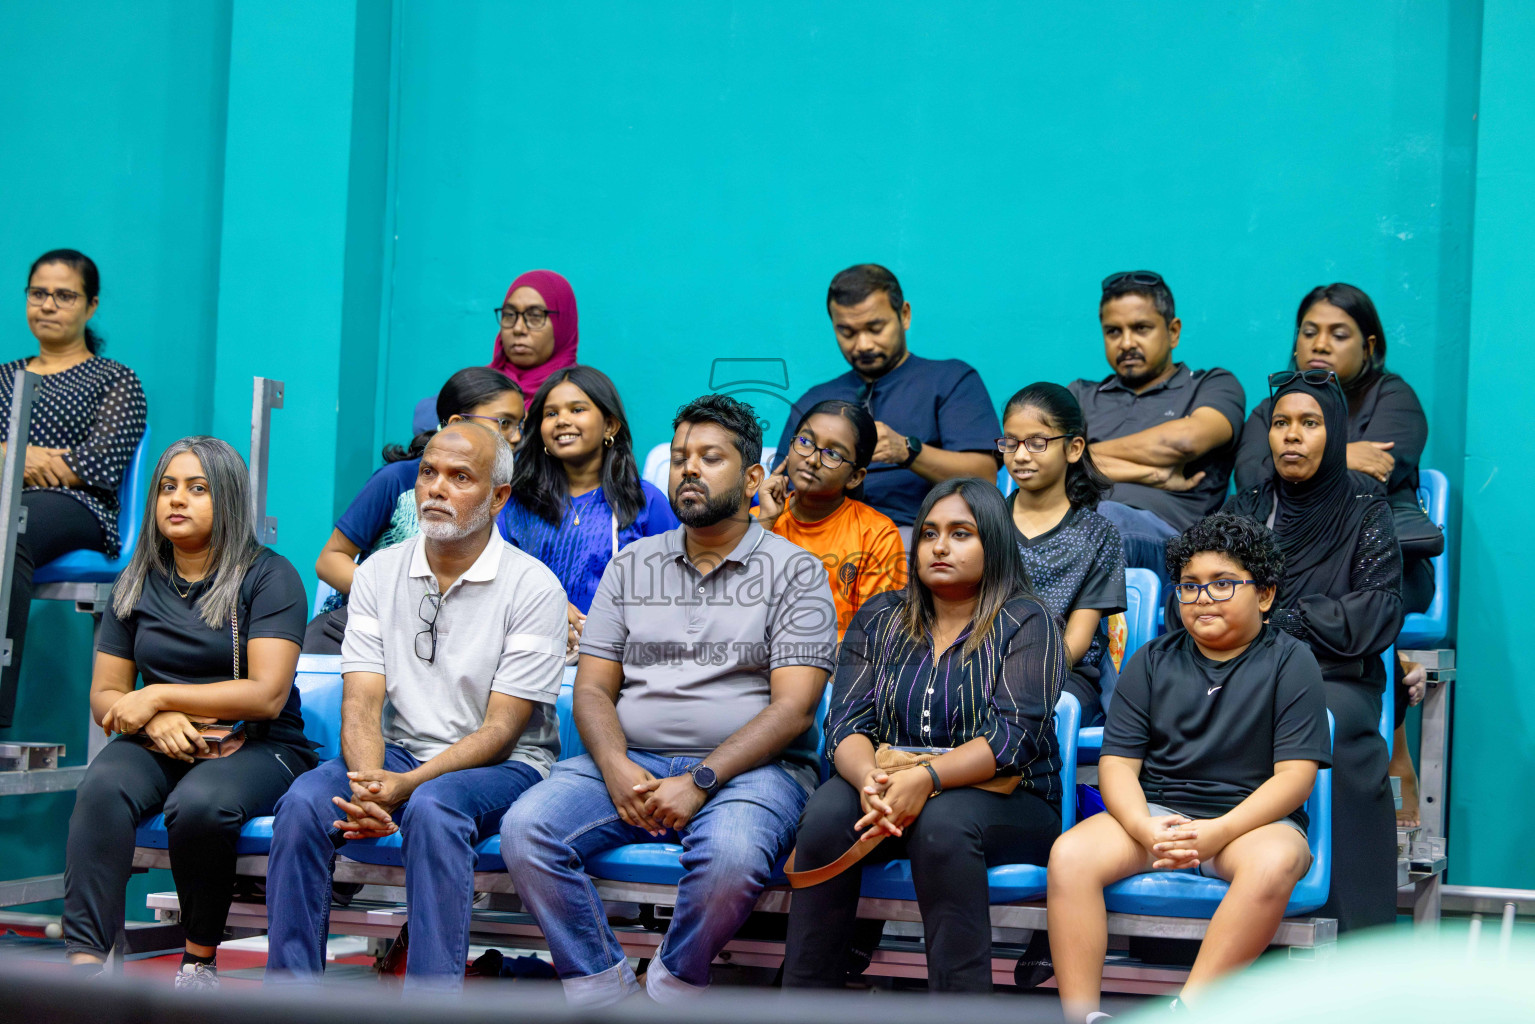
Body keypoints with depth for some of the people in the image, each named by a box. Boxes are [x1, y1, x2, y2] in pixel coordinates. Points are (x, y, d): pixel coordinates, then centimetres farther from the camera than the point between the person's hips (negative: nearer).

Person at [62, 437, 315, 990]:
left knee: (199, 804, -37)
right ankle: (83, 961, -38)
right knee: (102, 787, -30)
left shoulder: (268, 576, -1)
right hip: (161, 745, 4)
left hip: (258, 747, -4)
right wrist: (157, 720, -10)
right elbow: (104, 696, 13)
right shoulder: (137, 584, 14)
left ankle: (200, 959, -15)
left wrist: (158, 696, -11)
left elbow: (267, 695, -11)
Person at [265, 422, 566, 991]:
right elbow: (362, 703, -2)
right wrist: (369, 787, -23)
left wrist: (407, 786, -25)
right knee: (304, 803, -25)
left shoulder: (533, 588, -7)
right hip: (398, 751, 4)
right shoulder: (377, 574, 6)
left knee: (431, 809, -36)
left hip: (501, 767, -4)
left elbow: (500, 730, -11)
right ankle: (288, 994, -19)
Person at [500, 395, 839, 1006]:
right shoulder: (632, 566, 17)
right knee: (524, 829, -23)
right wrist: (617, 769, -11)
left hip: (748, 767, -4)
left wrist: (699, 782, -17)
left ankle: (671, 989, -11)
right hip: (628, 760, 4)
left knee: (730, 856, -37)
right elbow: (592, 690, 11)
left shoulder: (794, 572, 4)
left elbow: (793, 708, -6)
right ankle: (601, 990, -11)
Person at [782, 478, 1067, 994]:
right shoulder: (879, 619, 14)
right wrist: (869, 779, -21)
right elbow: (847, 722, 3)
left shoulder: (1026, 623, 1)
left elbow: (1014, 735, -13)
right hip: (884, 793, 3)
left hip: (1003, 801, -3)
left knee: (942, 823, -36)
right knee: (828, 811, -29)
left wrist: (925, 779, -28)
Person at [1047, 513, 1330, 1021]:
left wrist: (1220, 831, -20)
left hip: (1251, 820, -3)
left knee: (1274, 863, -38)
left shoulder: (1290, 661, 2)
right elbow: (1117, 760, 5)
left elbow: (1296, 774, -6)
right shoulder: (1152, 661, 12)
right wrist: (1144, 828, -16)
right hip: (1154, 813, 3)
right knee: (1069, 855, -25)